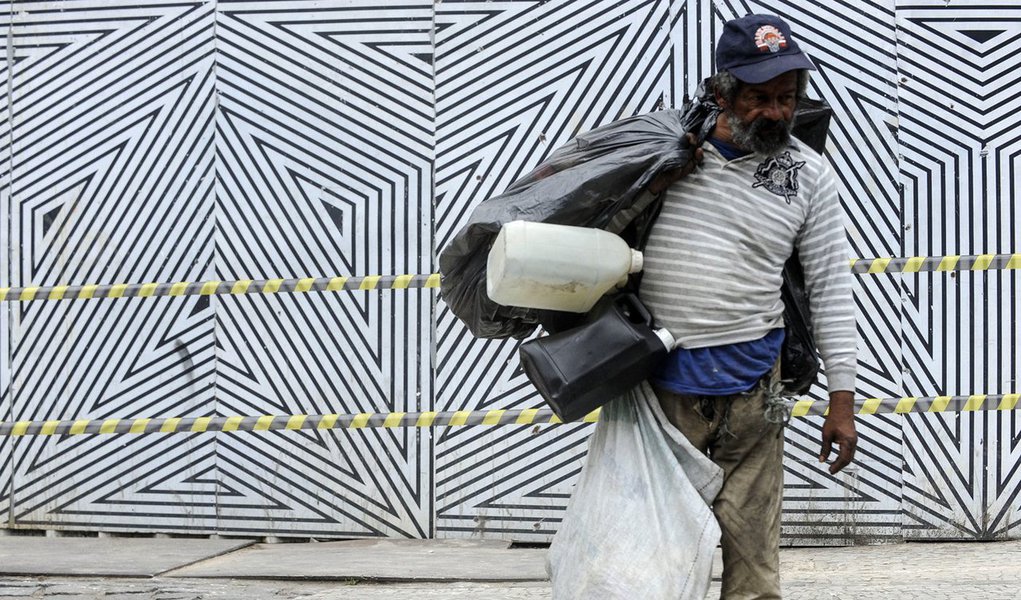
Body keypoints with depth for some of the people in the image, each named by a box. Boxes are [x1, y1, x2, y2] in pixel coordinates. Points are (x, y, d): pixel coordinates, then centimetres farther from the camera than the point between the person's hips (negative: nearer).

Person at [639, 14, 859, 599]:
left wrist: (843, 398, 0)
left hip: (748, 385, -1)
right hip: (663, 381, 1)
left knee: (752, 540, -2)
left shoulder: (810, 175, 2)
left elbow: (831, 287, 3)